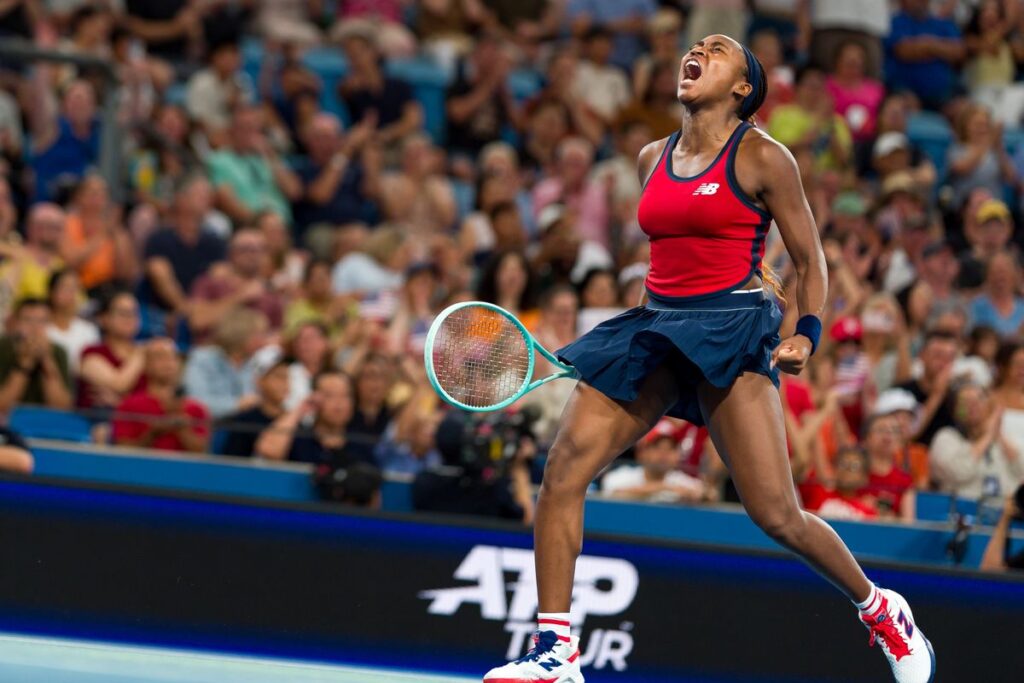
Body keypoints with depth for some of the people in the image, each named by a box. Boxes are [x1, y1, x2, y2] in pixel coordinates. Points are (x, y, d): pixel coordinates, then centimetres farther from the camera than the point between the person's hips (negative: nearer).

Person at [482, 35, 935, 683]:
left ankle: (881, 610, 15)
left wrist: (807, 335, -13)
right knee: (564, 466, -14)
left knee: (776, 514, -11)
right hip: (655, 328, 6)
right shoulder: (653, 158, 15)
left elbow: (810, 261, 1)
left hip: (731, 330, -6)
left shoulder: (762, 156, -2)